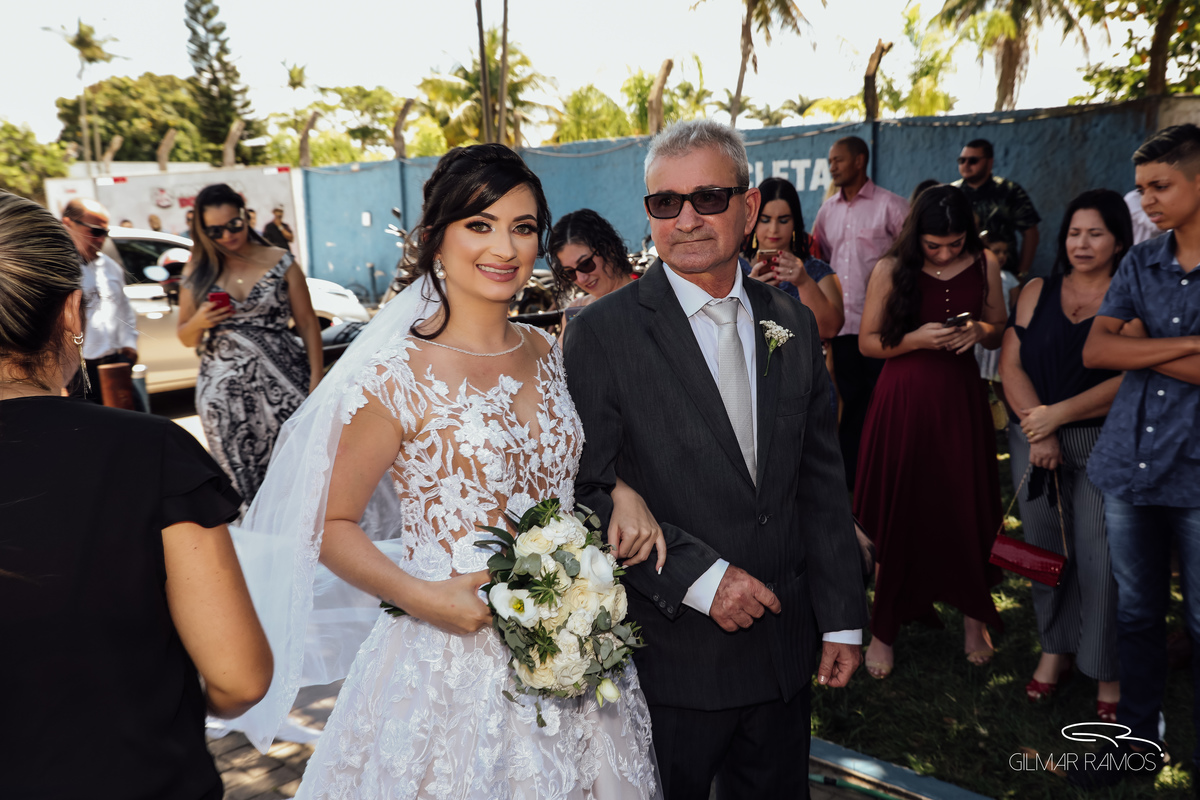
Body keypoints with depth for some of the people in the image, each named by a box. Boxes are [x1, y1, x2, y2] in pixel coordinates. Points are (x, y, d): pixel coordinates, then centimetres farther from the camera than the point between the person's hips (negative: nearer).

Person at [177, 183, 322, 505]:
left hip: (281, 385, -2)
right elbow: (186, 339, 16)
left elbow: (307, 323, 3)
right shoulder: (197, 273, 9)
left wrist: (316, 380, -6)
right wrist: (198, 323, -7)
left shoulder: (279, 262, 3)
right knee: (239, 476, 2)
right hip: (224, 392, 2)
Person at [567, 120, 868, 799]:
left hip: (784, 649, 5)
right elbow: (585, 493, -14)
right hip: (667, 658, -4)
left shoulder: (794, 323, 3)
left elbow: (821, 482, 5)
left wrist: (843, 617, 6)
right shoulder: (603, 333, -12)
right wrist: (696, 578, -19)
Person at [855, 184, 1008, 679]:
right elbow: (868, 342, -2)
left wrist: (980, 330, -10)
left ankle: (972, 618, 29)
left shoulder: (984, 265, 3)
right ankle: (885, 627, 19)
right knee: (896, 513, 4)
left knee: (966, 509, 6)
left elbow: (1000, 333, 12)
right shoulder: (892, 270, -5)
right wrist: (916, 338, -18)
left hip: (961, 399, 2)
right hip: (903, 400, -2)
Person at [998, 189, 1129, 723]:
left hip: (1102, 443, -3)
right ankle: (1056, 649, 27)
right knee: (1044, 549, 9)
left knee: (1098, 556, -3)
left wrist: (1057, 415, -14)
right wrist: (1038, 431, -8)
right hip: (1035, 437, 3)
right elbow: (1011, 363, 3)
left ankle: (1107, 670, 13)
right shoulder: (1037, 292, 9)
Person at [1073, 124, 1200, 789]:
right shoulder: (1139, 265, 9)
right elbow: (1095, 350, -3)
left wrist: (1140, 346, -7)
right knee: (1136, 613, 15)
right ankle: (1137, 739, 30)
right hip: (1130, 464, 4)